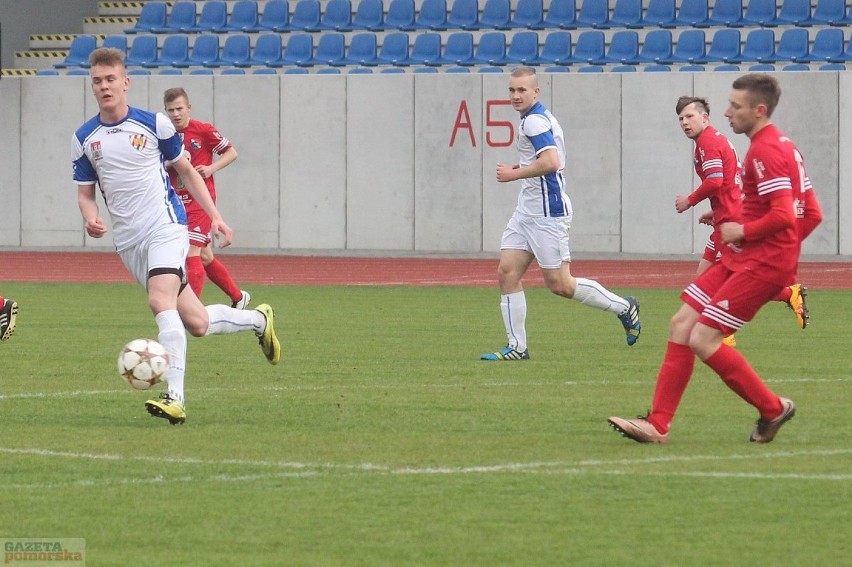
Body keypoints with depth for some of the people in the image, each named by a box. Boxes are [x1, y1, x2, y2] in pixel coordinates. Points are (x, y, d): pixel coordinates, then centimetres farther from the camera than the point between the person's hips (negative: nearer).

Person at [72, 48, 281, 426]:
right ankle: (258, 320, 34)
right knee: (196, 323, 4)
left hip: (165, 227, -4)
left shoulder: (154, 124, -1)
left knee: (160, 300, -28)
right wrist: (90, 219, -10)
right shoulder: (83, 139, 5)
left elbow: (186, 170, 10)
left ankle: (175, 399, -32)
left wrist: (215, 216, 7)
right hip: (128, 240, 4)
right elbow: (85, 193, 12)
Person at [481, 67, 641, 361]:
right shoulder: (538, 117, 16)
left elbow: (551, 162, -30)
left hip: (546, 212, -10)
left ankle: (623, 307, 11)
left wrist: (514, 174, -19)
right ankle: (517, 346, 4)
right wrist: (522, 170, 14)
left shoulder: (534, 121, -16)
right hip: (527, 212, 10)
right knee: (506, 273, 2)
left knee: (559, 284, -4)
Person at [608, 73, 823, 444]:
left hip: (762, 265, -11)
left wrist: (742, 231, -12)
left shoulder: (766, 151, -16)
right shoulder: (783, 146, 16)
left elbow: (784, 215, -27)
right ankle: (658, 424, 4)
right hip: (741, 259, 11)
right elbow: (811, 214, 19)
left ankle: (772, 409, 2)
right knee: (681, 325, 4)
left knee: (703, 340, -13)